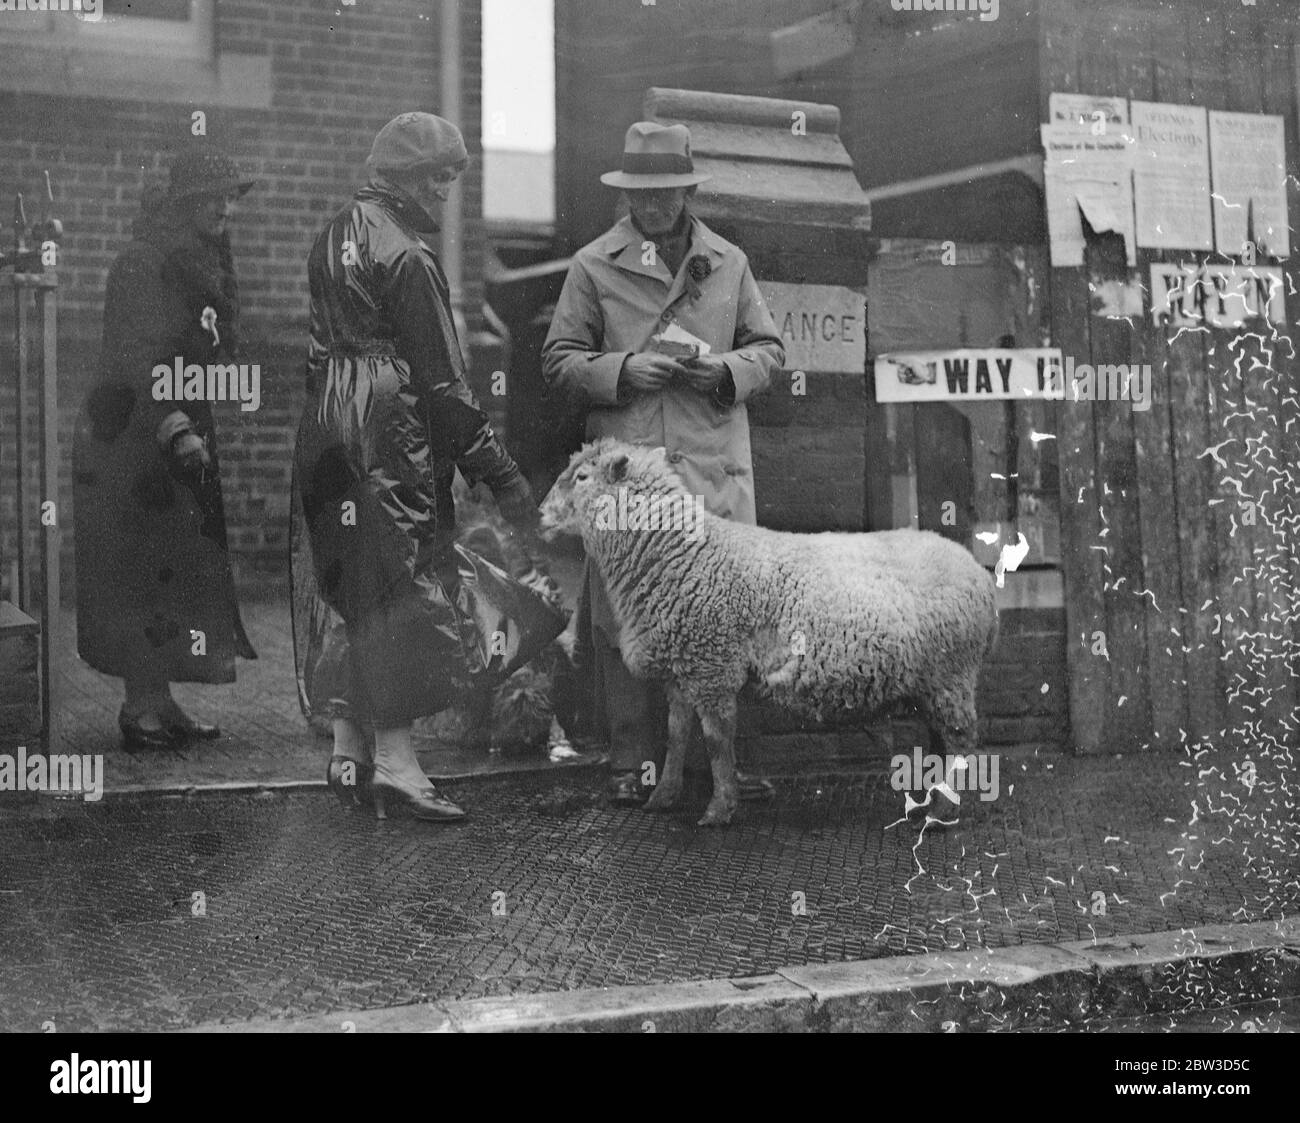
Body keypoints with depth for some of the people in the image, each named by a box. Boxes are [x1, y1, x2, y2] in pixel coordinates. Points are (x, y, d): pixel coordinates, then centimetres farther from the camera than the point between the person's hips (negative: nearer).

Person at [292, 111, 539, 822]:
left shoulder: (334, 237, 14)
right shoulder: (405, 257, -13)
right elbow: (440, 379, -15)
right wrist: (501, 474, -12)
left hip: (327, 440, 9)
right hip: (391, 442, -9)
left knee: (359, 598, 15)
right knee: (407, 594, -4)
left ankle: (347, 750, 20)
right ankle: (394, 758, -3)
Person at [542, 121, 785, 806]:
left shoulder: (728, 262, 13)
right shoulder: (593, 266, 7)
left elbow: (768, 346, 17)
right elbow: (559, 358, 7)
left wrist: (727, 371, -4)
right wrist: (621, 371, -11)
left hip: (715, 466, 2)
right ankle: (632, 759, 10)